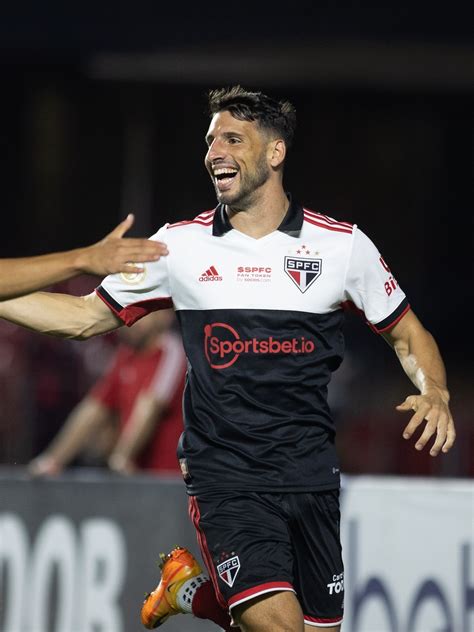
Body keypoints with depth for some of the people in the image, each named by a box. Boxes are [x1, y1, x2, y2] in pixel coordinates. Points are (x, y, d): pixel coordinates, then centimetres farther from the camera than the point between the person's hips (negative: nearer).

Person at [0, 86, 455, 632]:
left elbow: (407, 335, 12)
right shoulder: (180, 244, 3)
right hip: (224, 479, -2)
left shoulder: (343, 244, 2)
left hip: (310, 478, 2)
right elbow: (86, 317, 10)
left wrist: (435, 393, -7)